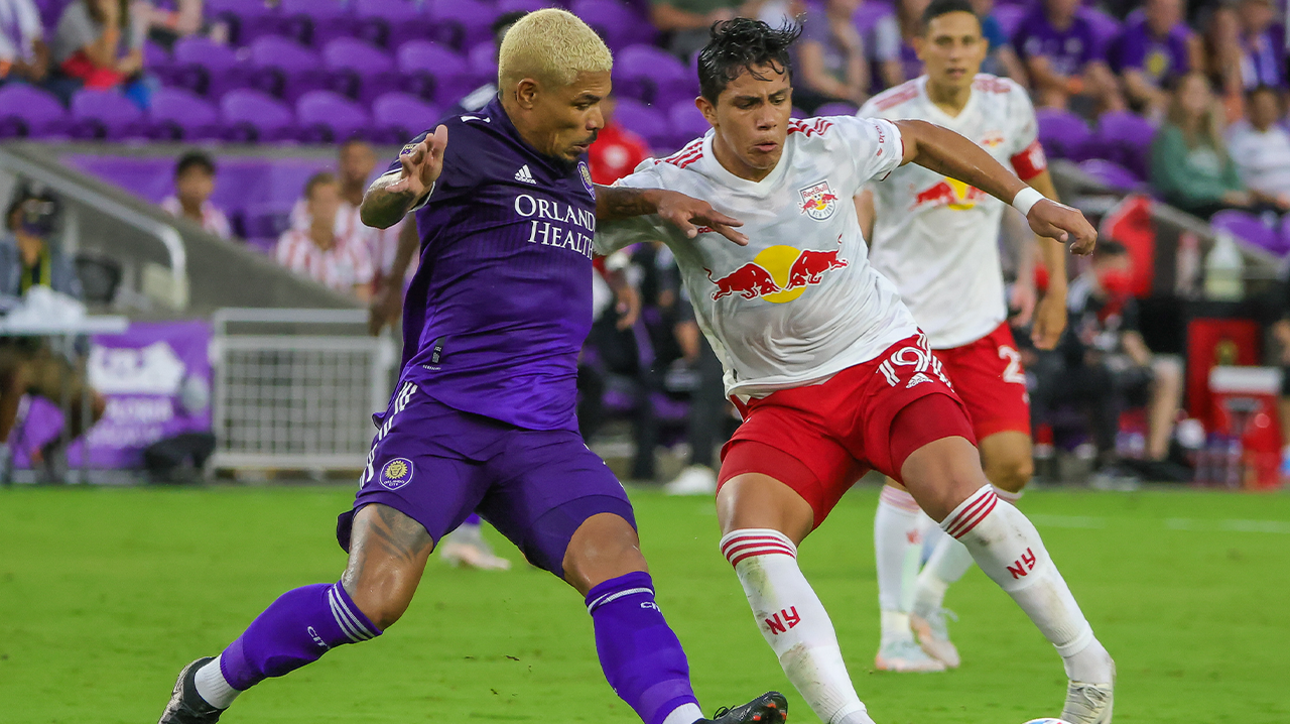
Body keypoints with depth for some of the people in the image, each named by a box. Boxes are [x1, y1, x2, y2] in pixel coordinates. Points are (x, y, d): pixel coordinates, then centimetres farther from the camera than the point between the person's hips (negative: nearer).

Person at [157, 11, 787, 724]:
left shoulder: (570, 165, 19)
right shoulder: (465, 144, -5)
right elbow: (376, 207, -24)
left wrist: (653, 201, 29)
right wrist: (403, 187, -47)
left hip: (543, 435, 6)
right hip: (442, 417, -6)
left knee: (617, 567, -18)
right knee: (375, 598, -17)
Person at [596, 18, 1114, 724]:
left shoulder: (830, 145, -8)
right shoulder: (670, 184, -12)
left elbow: (920, 139, 12)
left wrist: (1029, 201, 15)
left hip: (884, 360, -1)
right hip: (779, 400, 1)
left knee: (956, 489, -28)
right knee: (747, 532, -27)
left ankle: (1087, 666, -12)